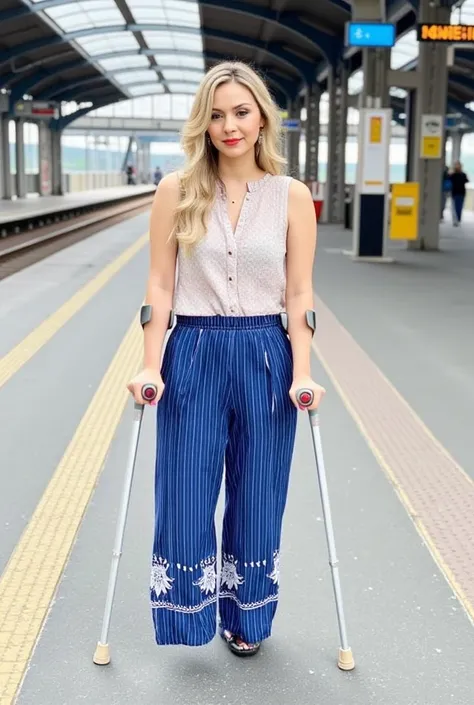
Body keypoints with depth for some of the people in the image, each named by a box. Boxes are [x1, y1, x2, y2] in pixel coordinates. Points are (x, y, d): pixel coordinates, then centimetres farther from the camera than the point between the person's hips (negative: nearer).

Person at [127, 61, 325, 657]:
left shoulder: (291, 195, 0)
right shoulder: (176, 191, 0)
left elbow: (299, 293, -1)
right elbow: (159, 285, 0)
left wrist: (301, 373, -9)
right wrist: (151, 365, -7)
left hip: (265, 356, 0)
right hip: (193, 354, 0)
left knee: (257, 496, 11)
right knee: (184, 495, 4)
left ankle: (246, 618, 31)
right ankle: (190, 613, 27)